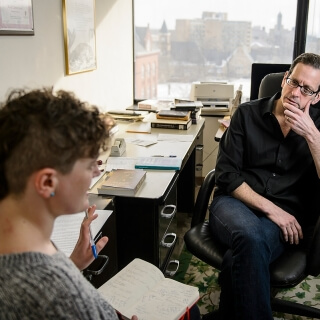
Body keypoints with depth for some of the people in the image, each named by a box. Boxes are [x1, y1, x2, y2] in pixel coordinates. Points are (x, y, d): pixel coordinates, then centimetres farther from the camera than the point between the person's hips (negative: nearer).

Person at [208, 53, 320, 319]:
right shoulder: (247, 114, 6)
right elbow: (226, 175, -3)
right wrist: (270, 209, -12)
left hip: (288, 217, 0)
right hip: (237, 203, 1)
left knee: (239, 256, -33)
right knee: (250, 235, -36)